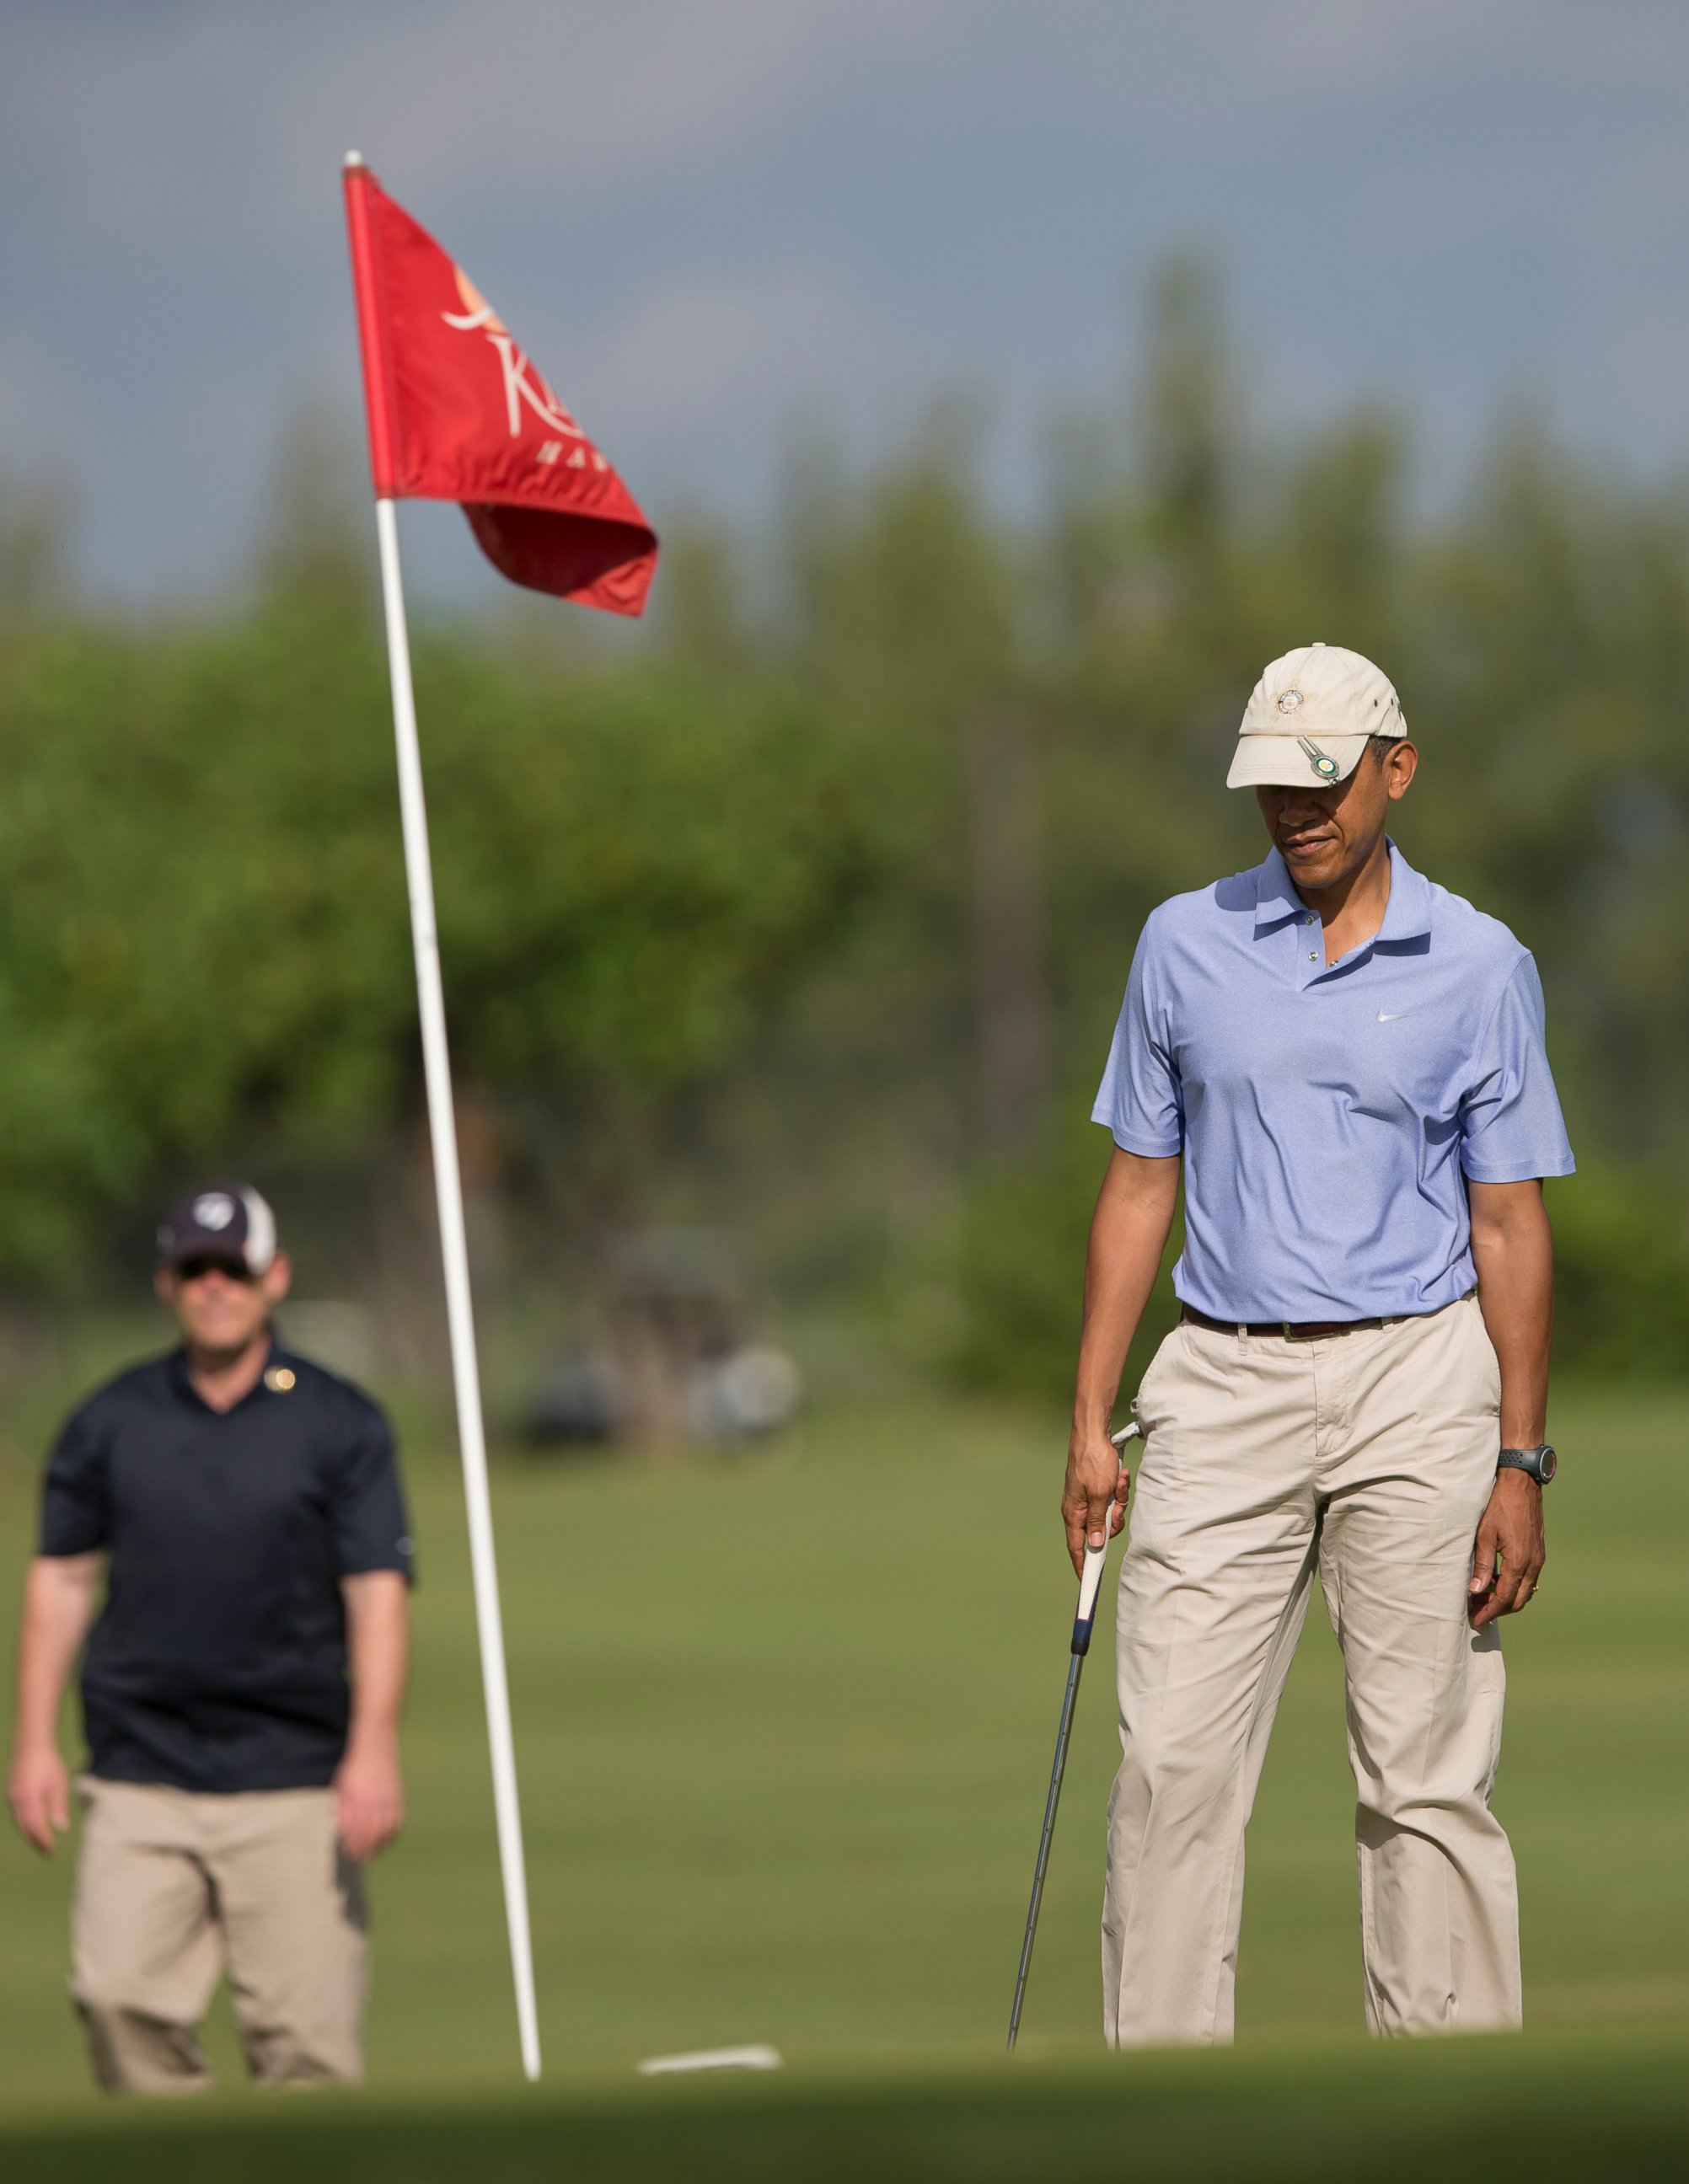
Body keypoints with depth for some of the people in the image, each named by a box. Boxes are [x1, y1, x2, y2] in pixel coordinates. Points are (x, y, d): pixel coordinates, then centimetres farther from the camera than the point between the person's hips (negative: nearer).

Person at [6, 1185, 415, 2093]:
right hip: (140, 1774, 2)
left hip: (294, 1783, -2)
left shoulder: (341, 1424, 4)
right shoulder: (111, 1422, 10)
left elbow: (377, 1590, -1)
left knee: (306, 2033, -8)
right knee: (120, 1995, -13)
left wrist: (373, 1751, -12)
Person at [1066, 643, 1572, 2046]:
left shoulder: (1480, 967, 1)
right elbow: (1140, 1190, 12)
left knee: (1428, 1778, -2)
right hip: (1225, 1389, 2)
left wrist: (1521, 1467, -4)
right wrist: (1092, 1421, 6)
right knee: (1171, 1762, -3)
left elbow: (1511, 1223, 1)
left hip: (1415, 1379, -2)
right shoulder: (1184, 946, 8)